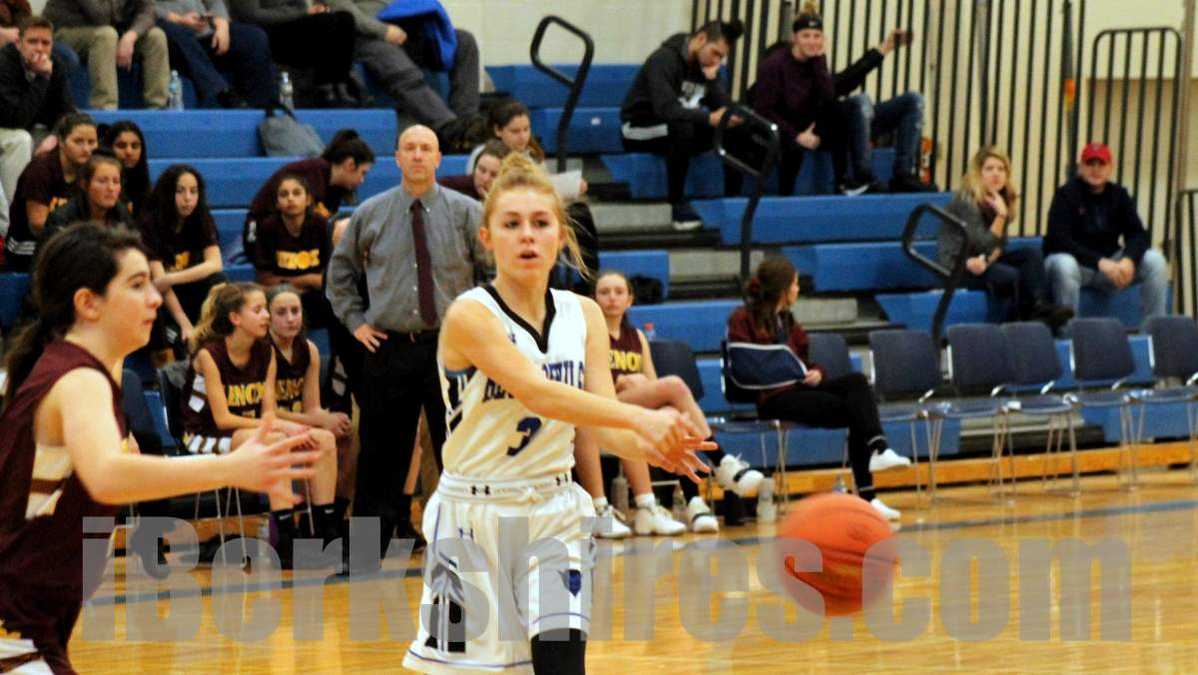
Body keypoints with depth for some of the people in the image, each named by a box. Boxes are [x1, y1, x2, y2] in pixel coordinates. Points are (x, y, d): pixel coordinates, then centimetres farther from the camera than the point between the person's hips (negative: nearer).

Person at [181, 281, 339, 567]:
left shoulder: (266, 352, 4)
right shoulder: (209, 355, -16)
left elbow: (268, 412, 2)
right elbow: (221, 418, -18)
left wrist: (276, 423, -24)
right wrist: (277, 426, -23)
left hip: (251, 434, 7)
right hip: (205, 439, -7)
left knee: (324, 440, -13)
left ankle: (327, 536, -15)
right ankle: (287, 545, -37)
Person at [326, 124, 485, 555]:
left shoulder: (466, 212, 1)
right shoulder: (371, 214, 6)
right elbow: (340, 270, 19)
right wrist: (355, 321, 10)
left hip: (449, 345, -1)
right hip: (388, 347, 1)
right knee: (381, 454, 4)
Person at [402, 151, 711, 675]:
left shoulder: (583, 315, 2)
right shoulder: (470, 315, -15)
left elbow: (603, 423, -8)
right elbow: (537, 393, -29)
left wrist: (649, 446, -31)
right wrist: (640, 418, -41)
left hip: (555, 514, 4)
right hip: (475, 515, -4)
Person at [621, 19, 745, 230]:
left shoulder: (707, 65, 1)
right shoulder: (664, 60, -22)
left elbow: (725, 107, -5)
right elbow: (666, 109, -35)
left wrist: (712, 78, -20)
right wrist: (709, 118, -44)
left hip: (680, 130, 7)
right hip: (640, 128, -7)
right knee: (682, 127, -38)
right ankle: (678, 202, -28)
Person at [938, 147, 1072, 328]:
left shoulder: (1001, 199, 6)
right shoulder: (967, 202, -17)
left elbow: (999, 245, 3)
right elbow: (984, 246, -20)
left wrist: (989, 259, -19)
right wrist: (1001, 215, -25)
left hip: (981, 262, 8)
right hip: (956, 265, -8)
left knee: (1033, 255, -16)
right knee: (1011, 275, -32)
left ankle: (1040, 306, -31)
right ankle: (1024, 318, -18)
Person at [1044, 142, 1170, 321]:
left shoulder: (1119, 195, 4)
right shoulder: (1066, 194, -10)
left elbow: (1138, 235, -3)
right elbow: (1059, 240, -21)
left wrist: (1128, 260, -27)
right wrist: (1100, 262, -31)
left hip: (1109, 263, 5)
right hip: (1074, 260, -5)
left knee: (1155, 260, -15)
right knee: (1063, 265, -39)